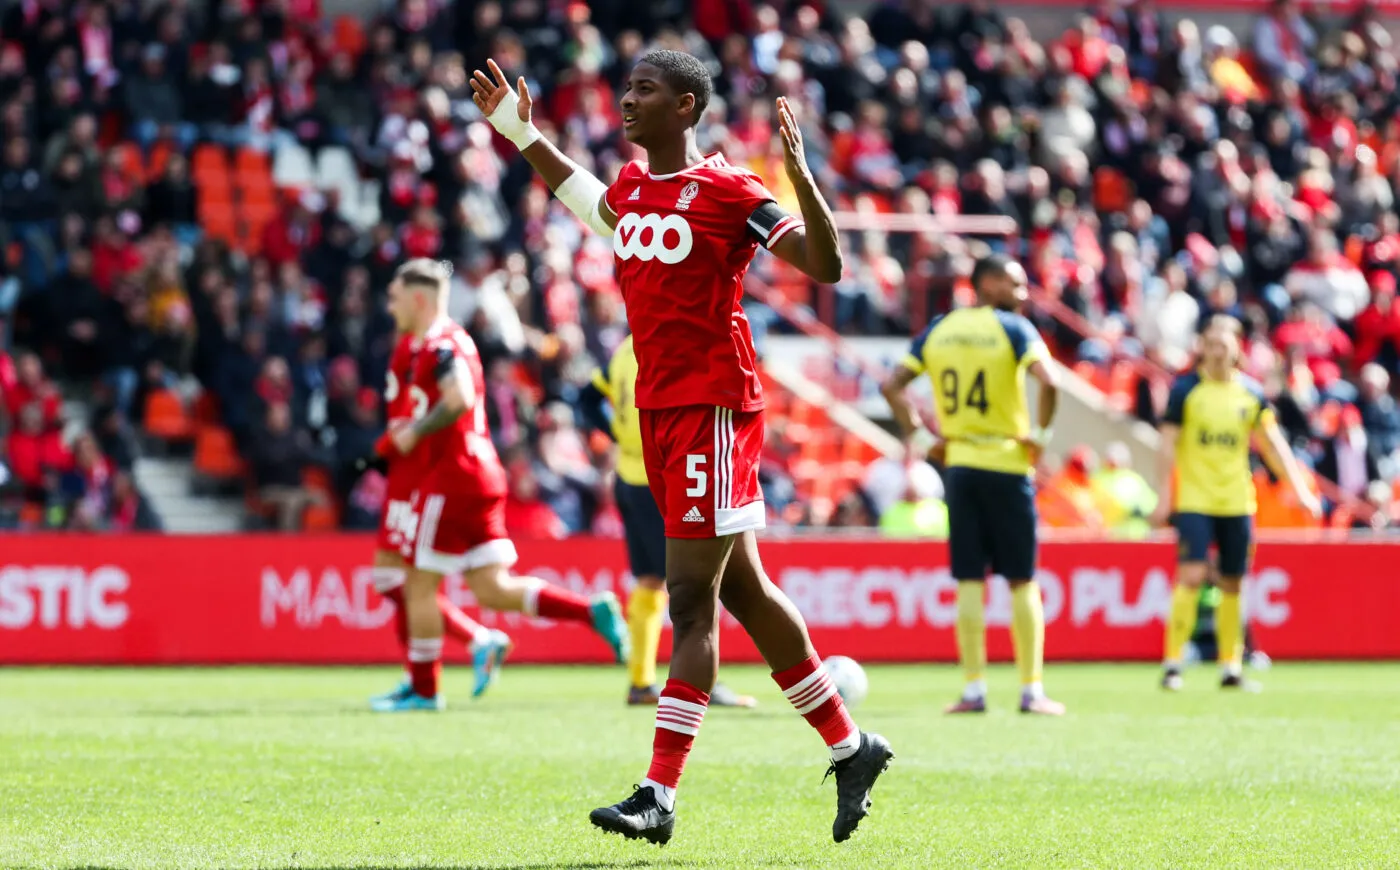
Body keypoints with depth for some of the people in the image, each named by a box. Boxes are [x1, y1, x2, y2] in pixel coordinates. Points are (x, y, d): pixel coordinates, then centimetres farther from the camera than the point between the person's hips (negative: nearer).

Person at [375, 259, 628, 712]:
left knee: (420, 585, 0)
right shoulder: (448, 341, 19)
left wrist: (415, 432, -17)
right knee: (492, 589, 6)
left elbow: (459, 399, -29)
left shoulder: (440, 344, -12)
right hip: (481, 476, 10)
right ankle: (593, 611, -3)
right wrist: (412, 429, 17)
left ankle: (423, 690, 6)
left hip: (450, 479, -10)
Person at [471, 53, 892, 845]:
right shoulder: (631, 187, 12)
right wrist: (521, 133, 33)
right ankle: (851, 748, 24)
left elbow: (826, 267, -14)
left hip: (714, 407, -8)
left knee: (692, 601, -9)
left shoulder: (728, 191, -10)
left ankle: (660, 798, -12)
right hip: (658, 407, 8)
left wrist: (800, 176, -27)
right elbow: (591, 201, 37)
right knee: (743, 593, 13)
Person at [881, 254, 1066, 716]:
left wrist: (919, 438, 9)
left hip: (958, 466, 4)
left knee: (969, 582, 6)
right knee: (1022, 582, 3)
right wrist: (1041, 434, -9)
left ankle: (974, 690, 4)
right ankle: (1032, 691, 2)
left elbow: (892, 386, 5)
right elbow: (1049, 381, -22)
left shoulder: (937, 330, 8)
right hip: (1007, 465, -4)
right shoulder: (1013, 329, -7)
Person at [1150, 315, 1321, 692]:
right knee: (1191, 576, -14)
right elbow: (1167, 444, -4)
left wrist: (1300, 489, 1)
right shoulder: (1185, 389, -3)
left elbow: (1273, 445, 9)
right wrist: (1164, 498, -9)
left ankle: (1230, 667, 15)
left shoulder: (1251, 393, 5)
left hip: (1237, 503, 3)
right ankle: (1172, 663, -9)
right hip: (1194, 501, -3)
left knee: (1232, 585, 6)